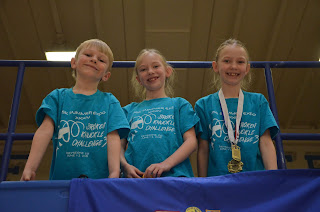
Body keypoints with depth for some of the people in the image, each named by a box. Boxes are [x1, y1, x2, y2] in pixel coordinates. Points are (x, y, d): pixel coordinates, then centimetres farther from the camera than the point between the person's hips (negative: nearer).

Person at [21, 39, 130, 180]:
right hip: (61, 178, 1)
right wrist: (30, 169, -9)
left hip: (99, 179, -1)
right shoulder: (58, 97, 16)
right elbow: (45, 130, 3)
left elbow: (113, 137, 2)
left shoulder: (109, 102, 14)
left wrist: (114, 173, -14)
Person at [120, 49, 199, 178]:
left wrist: (166, 163, -10)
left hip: (174, 175, -2)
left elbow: (192, 141, 6)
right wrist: (125, 165, -6)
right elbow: (120, 145, 17)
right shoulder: (129, 110, 22)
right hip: (135, 177, 2)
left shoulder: (179, 104, 17)